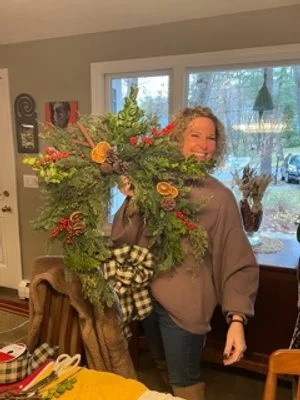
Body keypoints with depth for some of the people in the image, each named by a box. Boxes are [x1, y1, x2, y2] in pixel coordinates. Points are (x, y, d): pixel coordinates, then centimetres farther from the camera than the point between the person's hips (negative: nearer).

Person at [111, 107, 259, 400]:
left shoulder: (219, 197, -14)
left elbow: (238, 263, -14)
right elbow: (122, 239, -4)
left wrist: (237, 319, -23)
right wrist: (132, 200, -19)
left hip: (184, 305, -4)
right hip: (146, 296, 5)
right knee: (163, 368, 28)